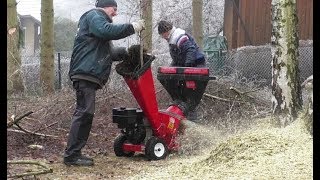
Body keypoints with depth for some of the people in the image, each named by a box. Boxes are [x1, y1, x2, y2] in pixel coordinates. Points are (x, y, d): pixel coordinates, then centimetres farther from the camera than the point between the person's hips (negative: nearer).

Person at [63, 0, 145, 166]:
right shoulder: (94, 15, 1)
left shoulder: (98, 20, 33)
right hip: (86, 72, -11)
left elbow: (109, 53, 28)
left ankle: (74, 153, 12)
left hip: (88, 74, 11)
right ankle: (71, 155, -13)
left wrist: (128, 52, 14)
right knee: (84, 112, -13)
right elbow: (107, 30, -21)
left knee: (84, 113, 9)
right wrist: (132, 27, -17)